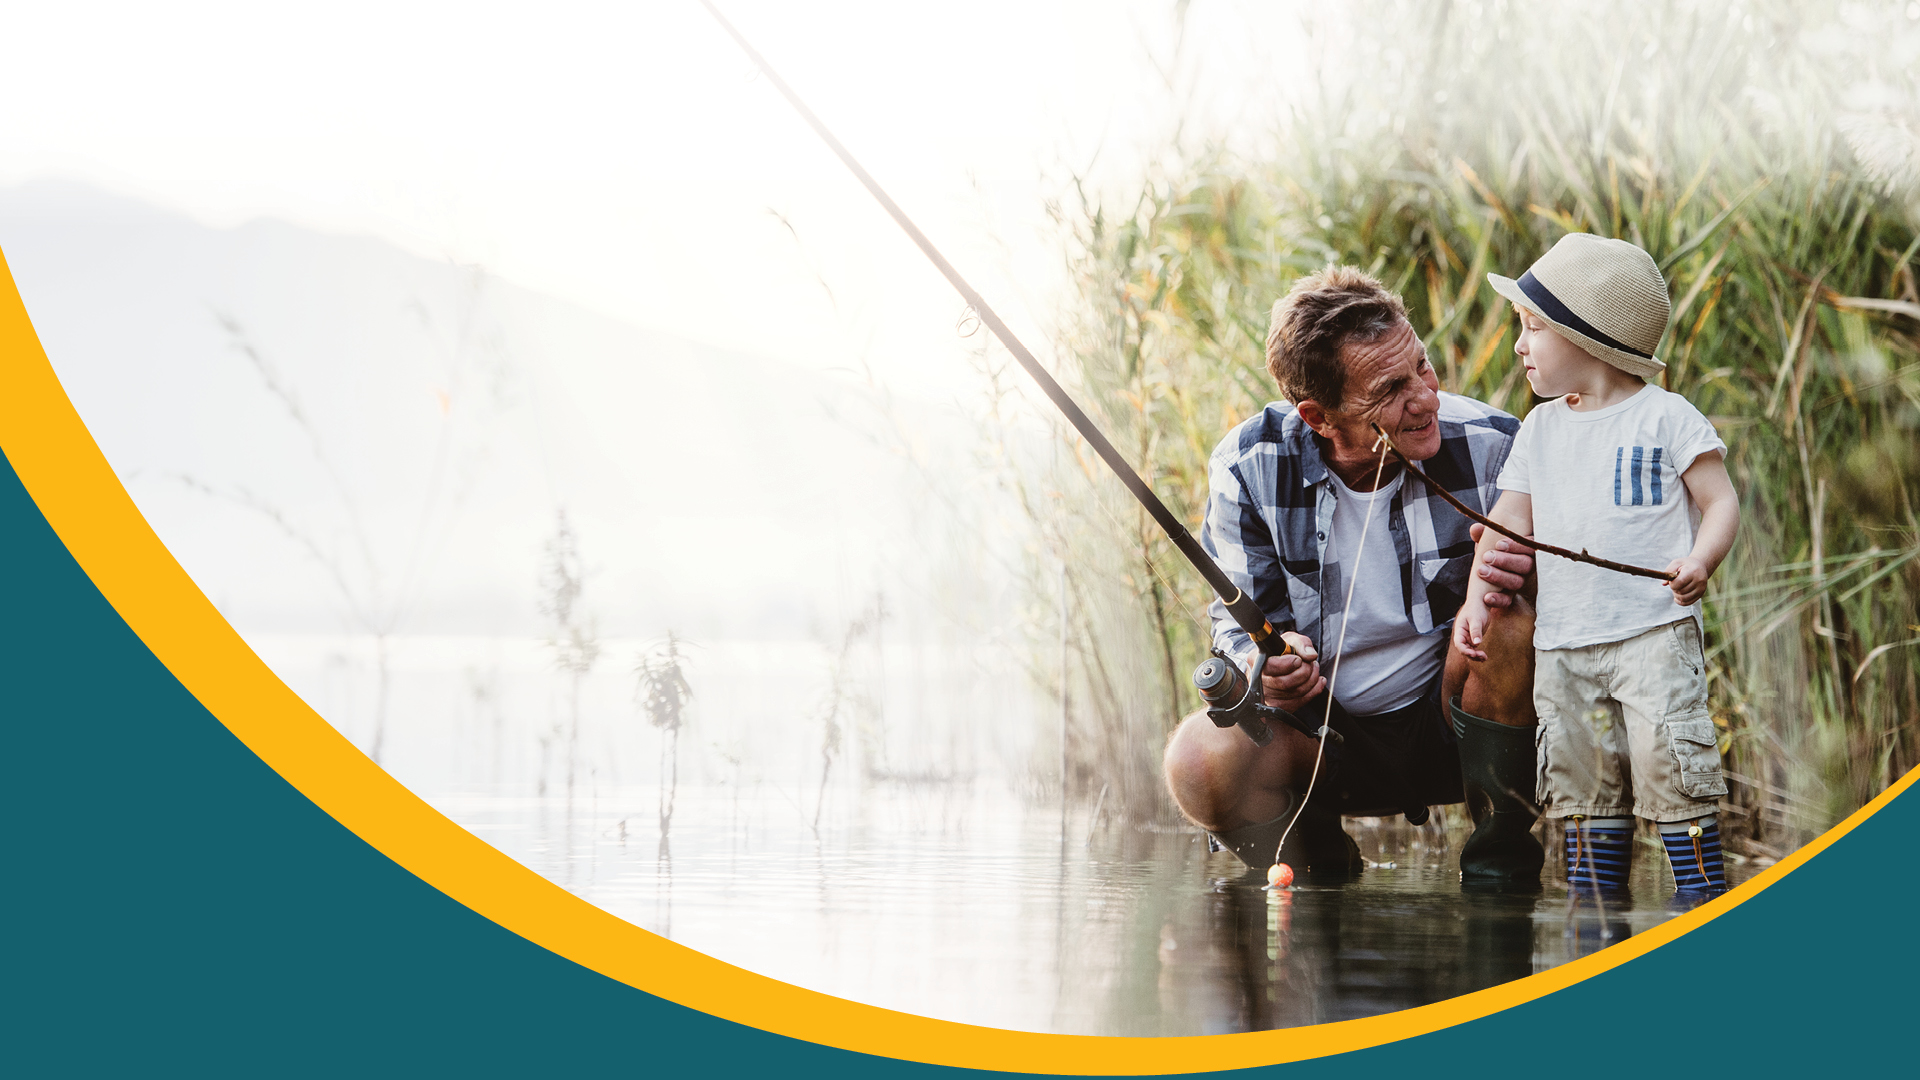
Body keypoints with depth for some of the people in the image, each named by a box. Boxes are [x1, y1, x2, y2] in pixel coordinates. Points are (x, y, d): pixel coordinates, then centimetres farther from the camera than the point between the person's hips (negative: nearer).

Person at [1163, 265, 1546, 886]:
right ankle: (1317, 857, 6)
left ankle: (1500, 859, -13)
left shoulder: (1487, 446, -14)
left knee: (1510, 621, -32)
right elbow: (1239, 618, -2)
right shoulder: (1248, 469, -12)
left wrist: (1516, 574, -31)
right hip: (1319, 731, 1)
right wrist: (1263, 663, -28)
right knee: (1200, 759, -30)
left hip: (1449, 720, 0)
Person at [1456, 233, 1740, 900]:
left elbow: (1721, 502, -3)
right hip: (1562, 644, 6)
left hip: (1653, 632, -5)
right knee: (1588, 792, 7)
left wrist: (1701, 560, -22)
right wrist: (1476, 600, 2)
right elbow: (1508, 523, 15)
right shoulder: (1539, 430, 14)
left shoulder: (1664, 416, -2)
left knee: (1671, 778, -12)